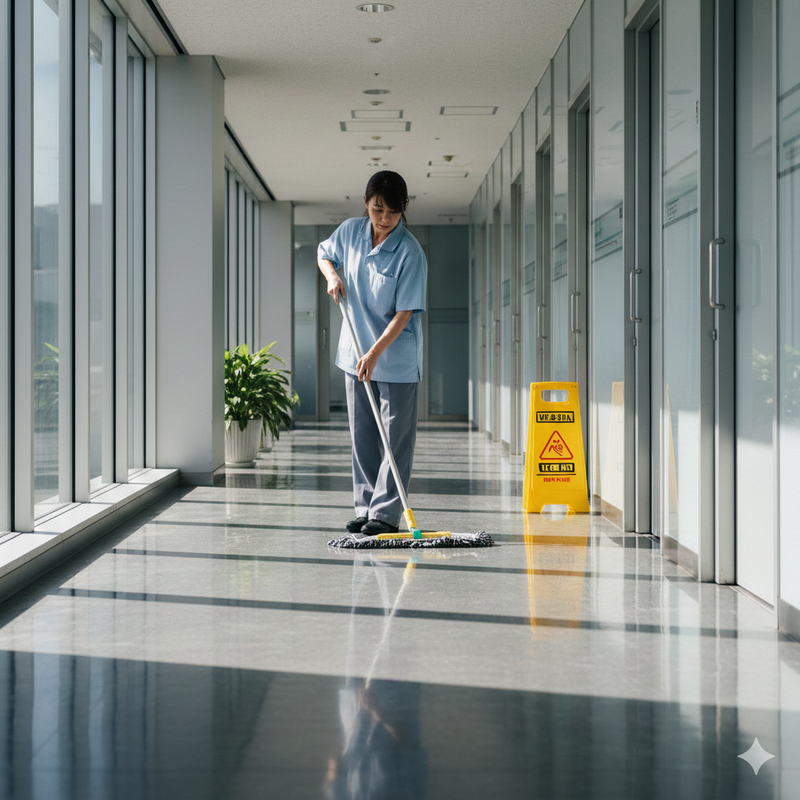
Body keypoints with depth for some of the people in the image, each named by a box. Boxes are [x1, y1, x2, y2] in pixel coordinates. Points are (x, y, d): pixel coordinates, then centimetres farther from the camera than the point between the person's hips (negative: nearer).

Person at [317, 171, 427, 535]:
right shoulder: (350, 232, -2)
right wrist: (332, 276, -2)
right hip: (357, 354, 5)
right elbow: (324, 254, 19)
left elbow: (404, 313, -19)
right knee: (362, 437, 11)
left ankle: (386, 513, 1)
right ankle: (365, 509, 19)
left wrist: (376, 352, -26)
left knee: (395, 439, -2)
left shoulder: (410, 252, -18)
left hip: (396, 358, -5)